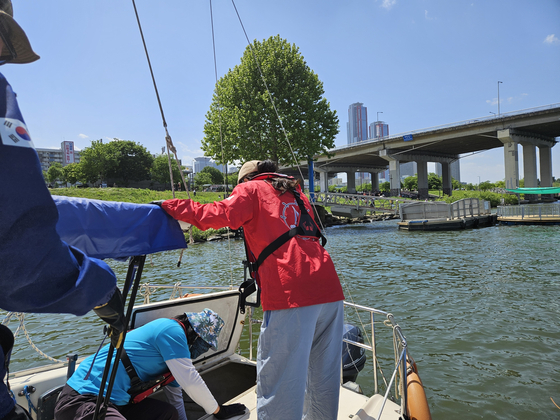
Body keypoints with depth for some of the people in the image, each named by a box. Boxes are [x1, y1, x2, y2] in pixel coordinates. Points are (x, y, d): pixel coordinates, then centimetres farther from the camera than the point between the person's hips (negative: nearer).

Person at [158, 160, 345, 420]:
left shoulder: (251, 189, 9)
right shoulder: (296, 193, 28)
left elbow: (219, 215, -7)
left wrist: (169, 205, 4)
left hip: (291, 295, -7)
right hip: (329, 291, 8)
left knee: (278, 382, 0)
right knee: (324, 376, 18)